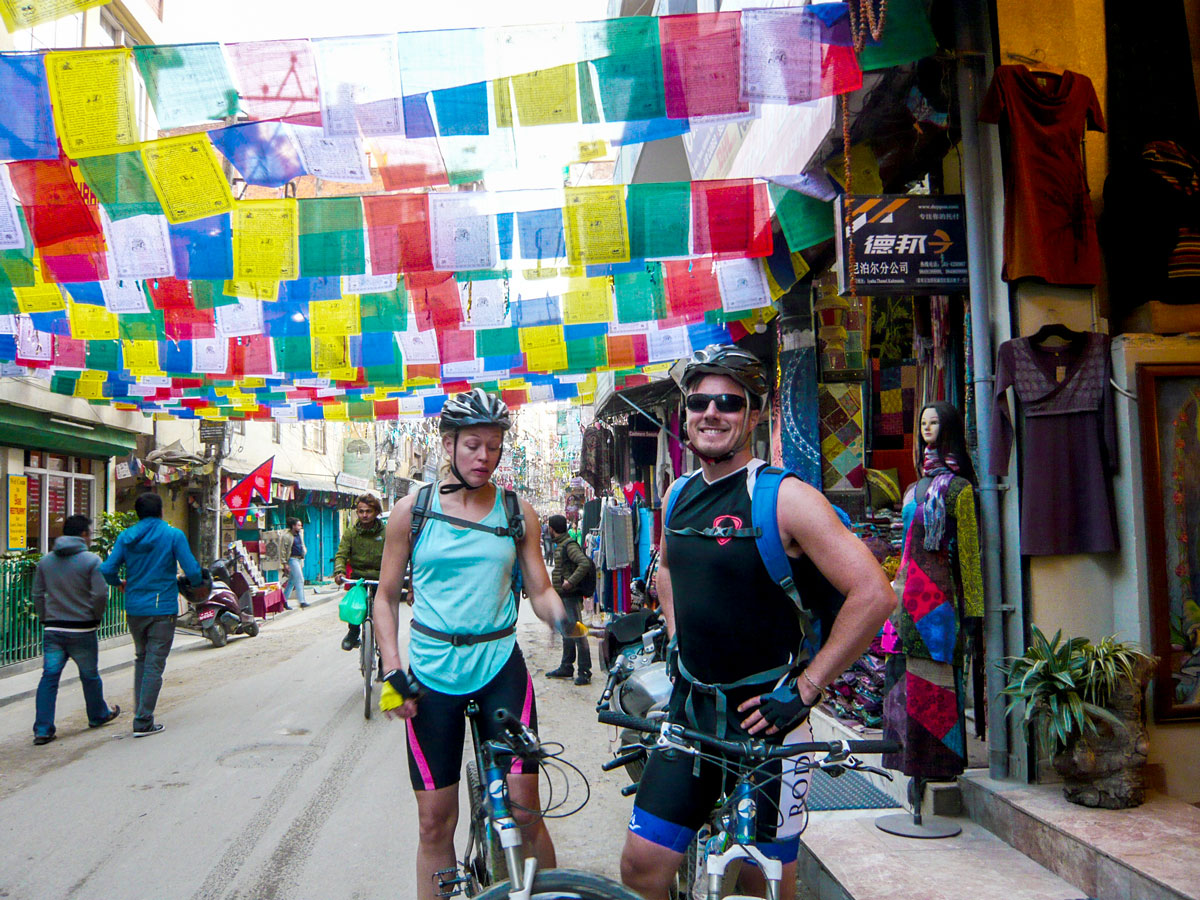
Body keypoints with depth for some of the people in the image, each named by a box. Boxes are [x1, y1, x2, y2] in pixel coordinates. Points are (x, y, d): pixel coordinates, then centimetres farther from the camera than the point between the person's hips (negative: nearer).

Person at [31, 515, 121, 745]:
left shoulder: (45, 561, 7)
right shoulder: (91, 560, -10)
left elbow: (37, 594, 11)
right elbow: (100, 594, -14)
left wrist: (45, 619, 18)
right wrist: (97, 617, 2)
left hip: (53, 629, 4)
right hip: (82, 630, -4)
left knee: (49, 677, 4)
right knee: (89, 675, 13)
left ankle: (42, 729, -1)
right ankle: (98, 715, 32)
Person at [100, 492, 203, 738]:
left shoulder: (125, 537, 3)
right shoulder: (173, 535, -7)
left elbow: (107, 570, -4)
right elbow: (192, 571, -13)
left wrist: (119, 583, 17)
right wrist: (196, 582, 9)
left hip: (134, 609, 4)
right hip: (162, 609, -4)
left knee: (141, 658, 21)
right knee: (154, 665, 0)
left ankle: (140, 711, 24)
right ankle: (143, 722, 0)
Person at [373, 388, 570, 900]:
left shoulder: (517, 512, 4)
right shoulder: (413, 511, 2)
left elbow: (539, 590, 7)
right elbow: (386, 597, 7)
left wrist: (561, 618, -15)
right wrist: (392, 670, -4)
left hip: (500, 668, 0)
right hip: (431, 674, 0)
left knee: (524, 810, -2)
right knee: (435, 821, 4)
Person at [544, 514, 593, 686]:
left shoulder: (569, 545, -15)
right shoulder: (560, 545, 16)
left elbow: (585, 563, -28)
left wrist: (570, 582, -26)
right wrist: (556, 583, 13)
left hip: (571, 596, -10)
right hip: (562, 596, 10)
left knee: (577, 632, -8)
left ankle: (585, 671, -6)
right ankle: (566, 667, 25)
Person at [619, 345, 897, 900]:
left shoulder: (785, 497, -15)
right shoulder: (679, 496, 5)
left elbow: (874, 595, -20)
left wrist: (803, 689, -18)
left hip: (764, 715, -5)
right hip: (691, 707, 6)